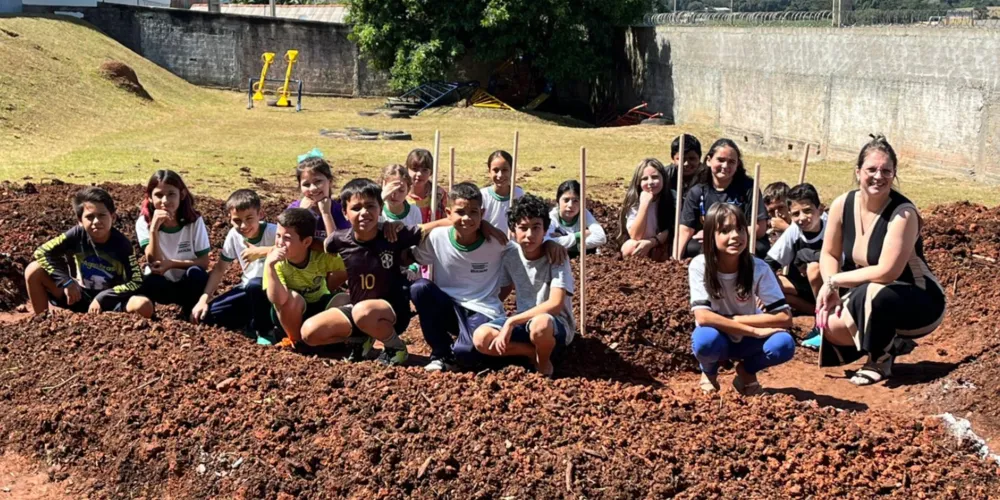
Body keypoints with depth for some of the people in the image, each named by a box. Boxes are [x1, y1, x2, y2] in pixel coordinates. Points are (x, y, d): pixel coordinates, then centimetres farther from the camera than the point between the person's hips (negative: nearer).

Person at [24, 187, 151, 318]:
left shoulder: (121, 243, -17)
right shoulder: (78, 234, -11)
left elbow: (136, 283, -20)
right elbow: (41, 252, -10)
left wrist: (102, 298, -25)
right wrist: (66, 281, -19)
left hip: (110, 300, -2)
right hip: (79, 296, 3)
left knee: (144, 306, -33)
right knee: (34, 270, -14)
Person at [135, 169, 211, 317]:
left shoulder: (195, 221, -13)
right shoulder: (144, 222, -12)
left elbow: (204, 262, -13)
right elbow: (154, 262, -23)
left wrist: (171, 264, -26)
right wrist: (154, 228, -36)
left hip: (189, 284, 1)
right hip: (162, 285, -1)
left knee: (195, 273, -32)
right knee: (150, 281, -33)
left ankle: (189, 314, -7)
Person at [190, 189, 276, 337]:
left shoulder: (272, 232, -23)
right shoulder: (233, 235, -6)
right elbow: (220, 268, 5)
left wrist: (261, 251, -41)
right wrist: (204, 299, -5)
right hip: (248, 289, 5)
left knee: (255, 285, -37)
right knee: (208, 314, -9)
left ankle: (264, 328, -12)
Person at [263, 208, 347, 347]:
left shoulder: (322, 255, -23)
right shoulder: (276, 262, -26)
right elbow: (278, 300, -41)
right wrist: (269, 265, -50)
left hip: (320, 307, 2)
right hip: (288, 316, -2)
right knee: (293, 297, -35)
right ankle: (294, 340, -12)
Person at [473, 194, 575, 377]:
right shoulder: (510, 254, -4)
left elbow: (555, 304, -29)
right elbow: (503, 291, 13)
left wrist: (511, 322, -30)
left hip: (556, 325, -4)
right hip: (523, 321, 5)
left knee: (540, 324, -41)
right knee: (481, 338, -22)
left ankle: (544, 362, -8)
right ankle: (535, 352, -4)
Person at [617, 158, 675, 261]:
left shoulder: (671, 198, -11)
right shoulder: (633, 200, -16)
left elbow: (670, 230, -11)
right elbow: (636, 237, -24)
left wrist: (650, 242, -31)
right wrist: (644, 203, -32)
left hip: (662, 248, 1)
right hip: (640, 246, -1)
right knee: (631, 247, -32)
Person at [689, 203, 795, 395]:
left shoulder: (759, 268, -17)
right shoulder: (699, 266, -21)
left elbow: (785, 318, -21)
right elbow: (703, 317, -30)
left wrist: (733, 320, -25)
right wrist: (755, 330, -30)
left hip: (747, 342, 2)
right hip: (718, 339, -1)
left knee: (784, 343, -29)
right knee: (706, 338, -37)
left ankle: (747, 371, 5)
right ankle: (709, 372, 1)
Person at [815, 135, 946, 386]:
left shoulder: (903, 213, -24)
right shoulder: (842, 205, -7)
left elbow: (887, 272, -29)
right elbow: (829, 254, 3)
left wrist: (834, 281, -21)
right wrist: (831, 289, -16)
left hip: (920, 303, -6)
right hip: (870, 299, 6)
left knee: (869, 296, -36)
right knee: (829, 324, -20)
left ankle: (880, 360, -6)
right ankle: (889, 343, 10)